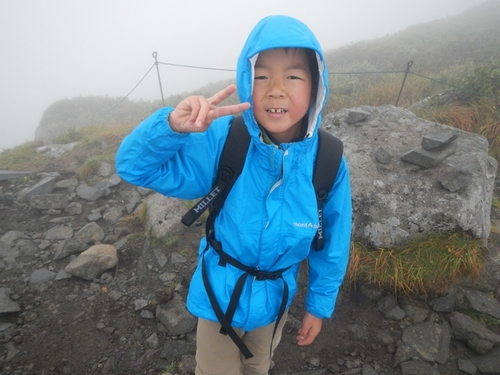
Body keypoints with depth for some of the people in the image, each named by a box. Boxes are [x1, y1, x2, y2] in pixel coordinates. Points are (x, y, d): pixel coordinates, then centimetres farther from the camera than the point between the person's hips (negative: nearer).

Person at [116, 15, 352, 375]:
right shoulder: (223, 141, -24)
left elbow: (333, 244, -7)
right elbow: (135, 166, -21)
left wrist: (319, 304, 3)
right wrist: (172, 125, -41)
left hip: (274, 297, 2)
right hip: (219, 293, -1)